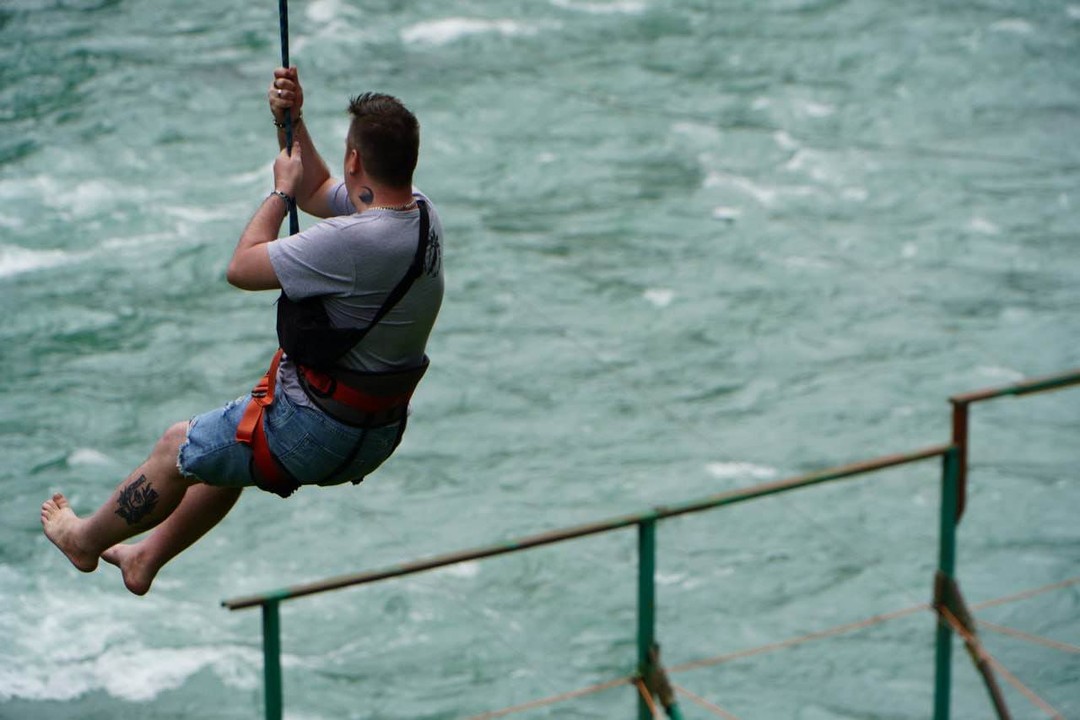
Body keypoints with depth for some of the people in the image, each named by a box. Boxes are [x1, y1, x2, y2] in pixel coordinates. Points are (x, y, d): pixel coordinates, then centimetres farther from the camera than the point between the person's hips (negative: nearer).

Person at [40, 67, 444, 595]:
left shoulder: (353, 240, -32)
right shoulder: (422, 214, -3)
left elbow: (242, 268, -19)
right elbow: (318, 191, 15)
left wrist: (281, 191, -7)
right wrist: (291, 121, 4)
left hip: (316, 432, -8)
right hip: (378, 435, 9)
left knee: (177, 448, 16)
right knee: (228, 452, 33)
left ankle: (86, 539, 40)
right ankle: (144, 560, 49)